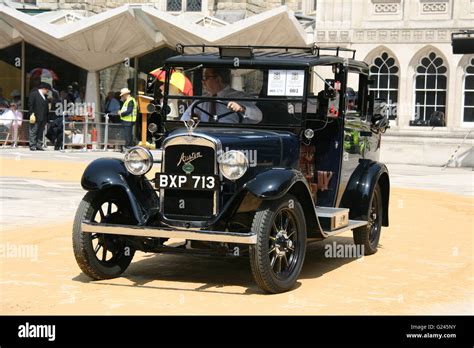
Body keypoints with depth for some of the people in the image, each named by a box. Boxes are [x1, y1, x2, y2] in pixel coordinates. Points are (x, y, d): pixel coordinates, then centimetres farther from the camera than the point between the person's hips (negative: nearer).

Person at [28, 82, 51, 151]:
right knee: (33, 132, -4)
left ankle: (39, 145, 11)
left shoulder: (45, 96, 18)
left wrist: (46, 118, 13)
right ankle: (32, 146, -3)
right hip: (35, 117, -7)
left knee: (40, 132, 7)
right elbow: (30, 105, -8)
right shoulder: (33, 94, -3)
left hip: (43, 118, 7)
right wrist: (32, 114, -16)